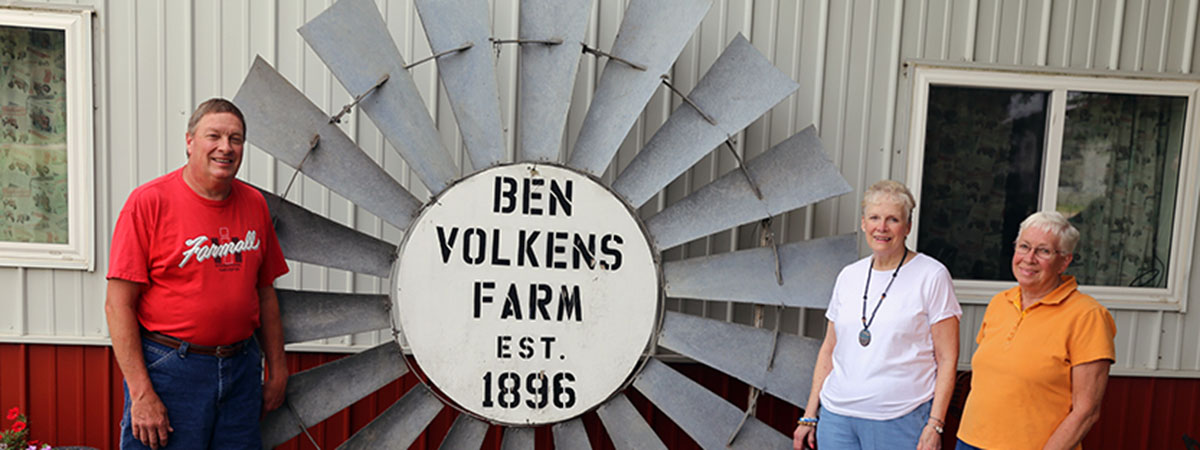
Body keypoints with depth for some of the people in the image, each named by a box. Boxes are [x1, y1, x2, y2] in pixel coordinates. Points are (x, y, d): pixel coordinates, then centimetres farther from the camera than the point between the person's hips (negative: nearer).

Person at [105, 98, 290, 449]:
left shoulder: (254, 204, 7)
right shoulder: (149, 201, -8)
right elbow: (118, 304, -10)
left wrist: (277, 370, 11)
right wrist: (141, 393, -15)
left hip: (242, 368, 5)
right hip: (169, 368, -4)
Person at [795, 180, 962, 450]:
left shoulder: (932, 276, -3)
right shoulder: (849, 276, 10)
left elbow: (947, 358, -5)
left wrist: (935, 425, -11)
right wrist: (809, 417, 11)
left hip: (900, 422, -4)